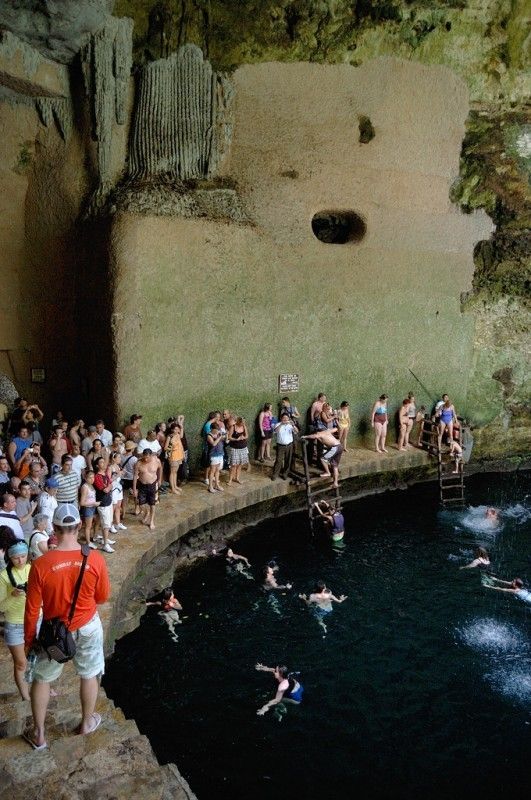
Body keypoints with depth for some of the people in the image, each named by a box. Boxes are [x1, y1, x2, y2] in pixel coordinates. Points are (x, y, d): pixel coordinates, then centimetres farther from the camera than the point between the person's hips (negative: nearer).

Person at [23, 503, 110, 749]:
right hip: (88, 627, 1)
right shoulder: (95, 559, -22)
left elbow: (32, 609, -13)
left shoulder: (40, 565, -25)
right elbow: (103, 597, -6)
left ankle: (39, 734, 38)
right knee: (89, 675, 25)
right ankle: (87, 722, 45)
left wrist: (29, 639, 3)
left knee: (41, 679, 24)